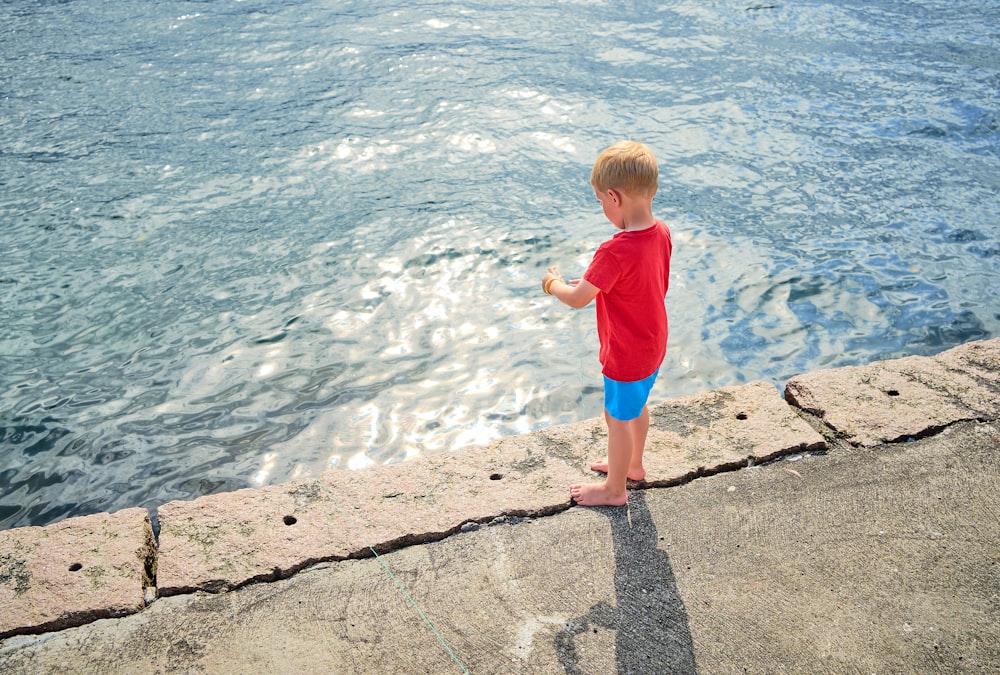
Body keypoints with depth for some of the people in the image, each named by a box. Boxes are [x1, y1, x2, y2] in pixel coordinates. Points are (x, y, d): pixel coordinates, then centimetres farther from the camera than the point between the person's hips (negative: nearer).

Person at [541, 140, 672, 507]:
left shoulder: (614, 252, -35)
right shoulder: (662, 233, -8)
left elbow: (578, 300, -24)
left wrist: (553, 283, -4)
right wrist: (594, 282, 3)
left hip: (626, 355, -8)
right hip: (653, 346, 8)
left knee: (618, 418, 13)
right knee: (637, 407, 29)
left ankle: (615, 489, 34)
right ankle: (633, 464, 52)